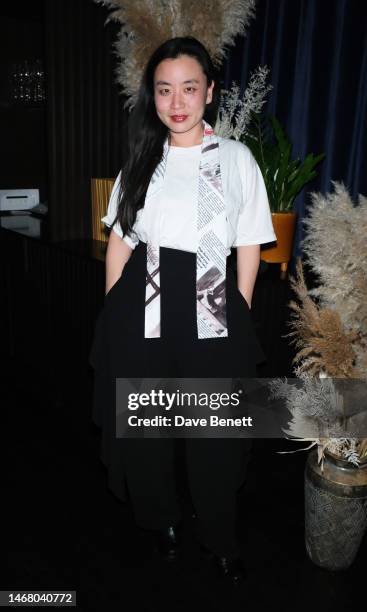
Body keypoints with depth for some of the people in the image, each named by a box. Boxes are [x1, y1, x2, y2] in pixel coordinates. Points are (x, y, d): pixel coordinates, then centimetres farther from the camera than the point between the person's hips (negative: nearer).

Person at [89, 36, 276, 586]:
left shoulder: (235, 158, 2)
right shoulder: (142, 158, 9)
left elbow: (249, 246, 2)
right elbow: (119, 237, 9)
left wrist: (240, 320, -2)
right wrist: (114, 309, 4)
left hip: (209, 308, -2)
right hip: (141, 307, 3)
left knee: (216, 432, 7)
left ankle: (221, 540, 32)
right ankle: (161, 519, 39)